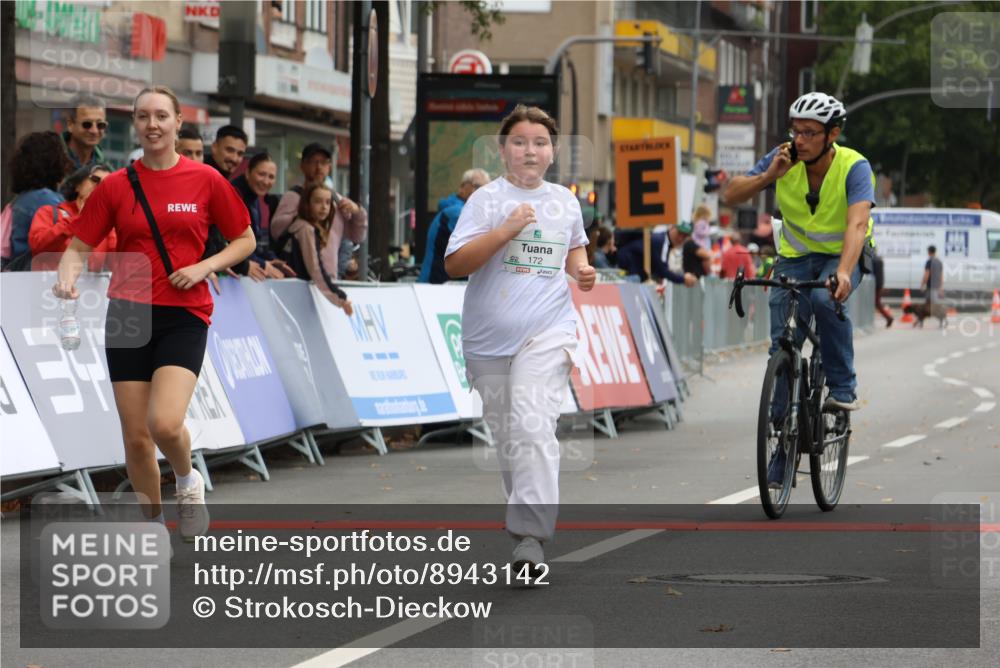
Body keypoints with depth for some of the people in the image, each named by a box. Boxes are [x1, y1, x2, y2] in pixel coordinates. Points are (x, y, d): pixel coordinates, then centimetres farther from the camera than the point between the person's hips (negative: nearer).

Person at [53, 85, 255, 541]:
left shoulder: (205, 180, 0)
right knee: (135, 437, 2)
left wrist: (204, 267, -9)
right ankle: (153, 522, 22)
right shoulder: (114, 186, 3)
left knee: (165, 424, -21)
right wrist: (68, 277, -16)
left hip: (185, 315, -2)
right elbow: (78, 247, 6)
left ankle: (188, 482, 11)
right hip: (129, 316, 2)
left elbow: (245, 240, 8)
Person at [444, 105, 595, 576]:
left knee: (533, 427, -18)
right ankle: (526, 515, 28)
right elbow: (454, 264, -10)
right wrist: (506, 230, -18)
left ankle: (531, 537, -24)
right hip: (489, 337, 0)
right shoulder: (487, 199, -1)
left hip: (547, 331, 0)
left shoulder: (565, 201, 11)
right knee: (506, 435, 8)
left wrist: (582, 270, 10)